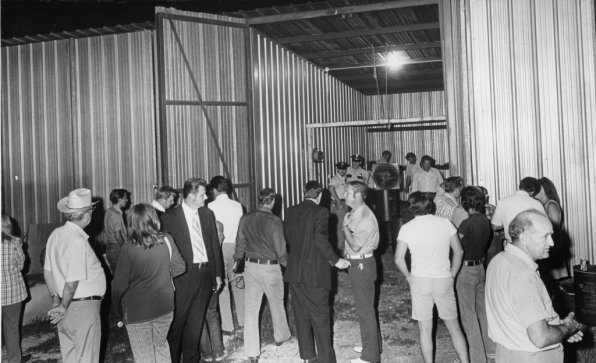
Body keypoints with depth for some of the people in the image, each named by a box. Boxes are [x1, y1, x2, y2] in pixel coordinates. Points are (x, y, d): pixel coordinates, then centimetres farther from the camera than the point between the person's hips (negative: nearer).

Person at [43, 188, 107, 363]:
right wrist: (64, 307, -8)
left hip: (68, 307, 8)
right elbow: (72, 282, -23)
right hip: (83, 307, -8)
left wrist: (56, 299, 17)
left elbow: (48, 271, 11)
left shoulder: (56, 234, 3)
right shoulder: (78, 241, -23)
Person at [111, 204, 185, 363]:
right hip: (165, 306, 3)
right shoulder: (166, 240, -8)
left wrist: (118, 312, 0)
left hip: (137, 310, -3)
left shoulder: (129, 246, -17)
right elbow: (180, 267, 4)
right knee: (161, 345, 24)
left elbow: (119, 284, -13)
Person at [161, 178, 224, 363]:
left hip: (205, 273, 5)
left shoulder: (207, 214, 9)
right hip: (183, 276, -4)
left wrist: (218, 274, 9)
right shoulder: (170, 217, -7)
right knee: (178, 320, 4)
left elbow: (215, 245, 11)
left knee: (196, 320, 13)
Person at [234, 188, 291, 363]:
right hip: (270, 268, -3)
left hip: (251, 267, 3)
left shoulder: (245, 219, -3)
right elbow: (280, 251, -12)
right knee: (277, 304, 20)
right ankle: (280, 336, 43)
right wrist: (287, 263, 6)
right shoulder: (274, 221, -15)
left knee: (250, 309, 7)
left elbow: (240, 245, 5)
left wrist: (237, 261, 20)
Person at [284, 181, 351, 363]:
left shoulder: (290, 211, 4)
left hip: (294, 272, 5)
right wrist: (335, 260, -12)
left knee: (301, 315, 15)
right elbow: (320, 240, -21)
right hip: (315, 273, -5)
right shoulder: (320, 212, -12)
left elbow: (288, 237, 9)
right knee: (320, 317, 5)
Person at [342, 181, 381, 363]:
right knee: (364, 307, 20)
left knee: (365, 309, -1)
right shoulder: (354, 214, 8)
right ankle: (371, 344, 36)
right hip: (356, 263, 10)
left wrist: (345, 226, -15)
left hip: (362, 264, -10)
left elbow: (355, 245, -25)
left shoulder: (366, 217, -21)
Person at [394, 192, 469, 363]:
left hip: (420, 280, -1)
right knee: (453, 325, 15)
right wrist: (452, 275, 12)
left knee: (425, 328, 9)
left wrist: (408, 276, 5)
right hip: (444, 280, 2)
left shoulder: (407, 228, -6)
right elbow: (459, 251, 3)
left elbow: (399, 259, -9)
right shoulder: (445, 223, -1)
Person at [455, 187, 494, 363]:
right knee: (482, 309, 19)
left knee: (468, 314, 2)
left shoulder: (467, 223, -22)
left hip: (466, 269, -8)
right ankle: (490, 349, 30)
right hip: (480, 267, 8)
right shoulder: (485, 221, 2)